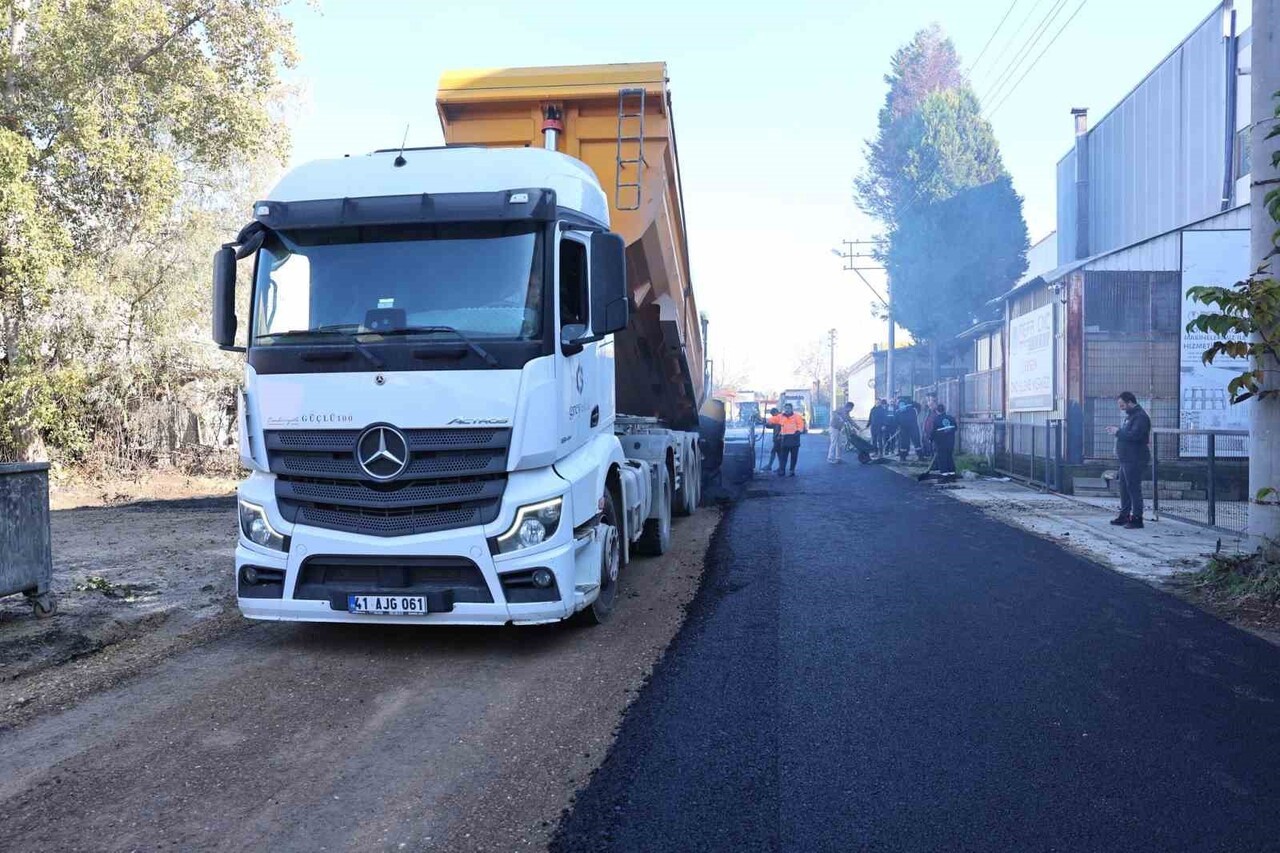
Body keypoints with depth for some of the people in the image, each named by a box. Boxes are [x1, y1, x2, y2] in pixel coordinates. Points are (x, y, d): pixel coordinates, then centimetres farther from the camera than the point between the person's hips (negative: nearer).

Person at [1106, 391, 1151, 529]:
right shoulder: (1130, 415, 19)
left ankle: (1137, 519, -4)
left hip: (1135, 459, -11)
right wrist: (1116, 431, 6)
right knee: (1124, 487, 15)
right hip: (1126, 459, 11)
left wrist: (1118, 432, -16)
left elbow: (1134, 435, -26)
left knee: (1133, 488, -8)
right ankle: (1124, 516, 23)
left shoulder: (1140, 416, -15)